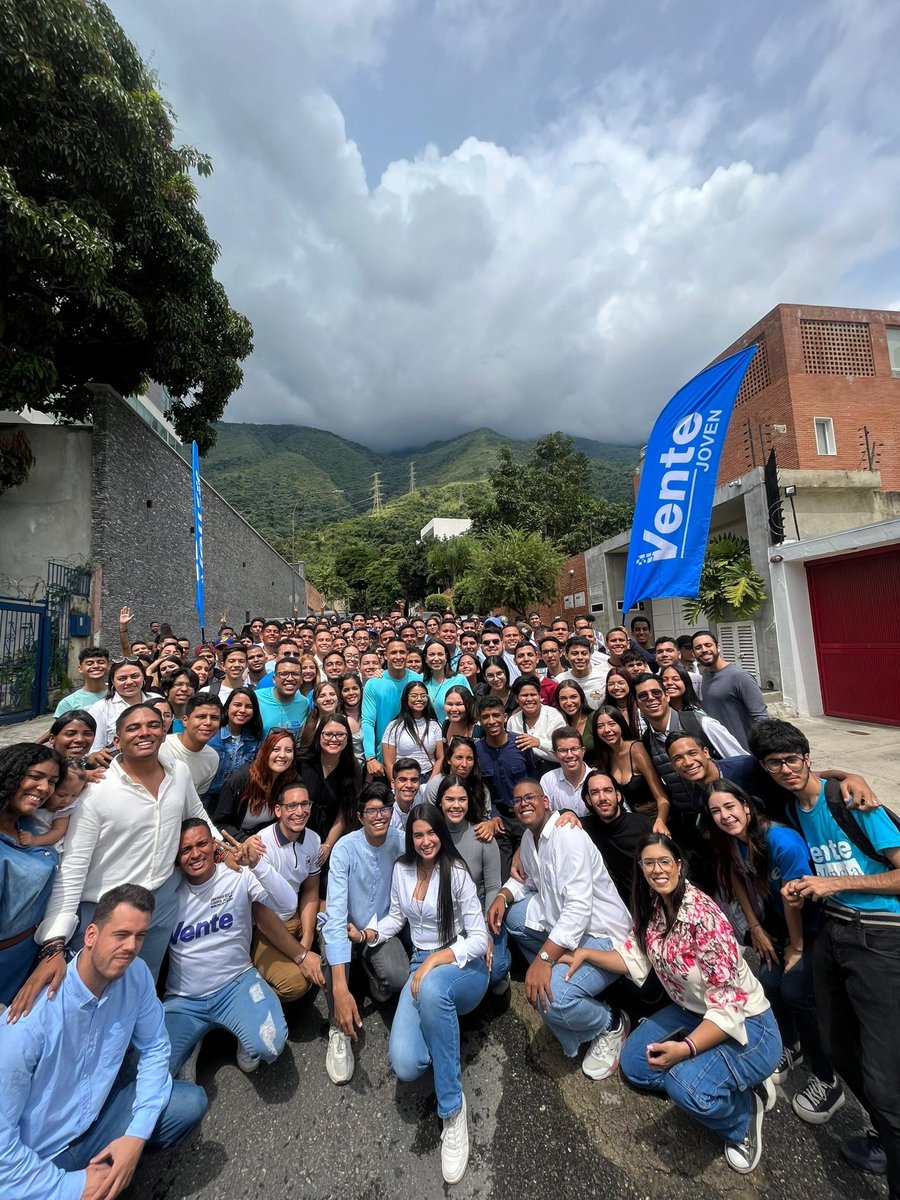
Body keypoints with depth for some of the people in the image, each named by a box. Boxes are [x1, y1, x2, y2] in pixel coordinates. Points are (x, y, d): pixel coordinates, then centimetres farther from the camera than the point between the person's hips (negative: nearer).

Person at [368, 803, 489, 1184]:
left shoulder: (456, 873, -13)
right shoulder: (401, 869, 1)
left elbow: (479, 938, -14)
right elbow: (397, 916, 15)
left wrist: (435, 960, -24)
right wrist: (367, 933, -4)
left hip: (463, 967, -4)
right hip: (422, 966, 4)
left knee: (433, 988, -40)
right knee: (404, 1065, -22)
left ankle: (453, 1110, -20)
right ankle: (445, 1043, 13)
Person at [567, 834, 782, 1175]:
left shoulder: (703, 915, -30)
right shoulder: (651, 908, -6)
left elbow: (728, 1003, -27)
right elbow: (636, 958, 0)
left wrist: (686, 1048, -36)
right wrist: (585, 953, -9)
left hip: (745, 1023, -7)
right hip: (694, 1013, 7)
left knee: (688, 1086, -30)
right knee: (634, 1064, 6)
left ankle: (745, 1111, 2)